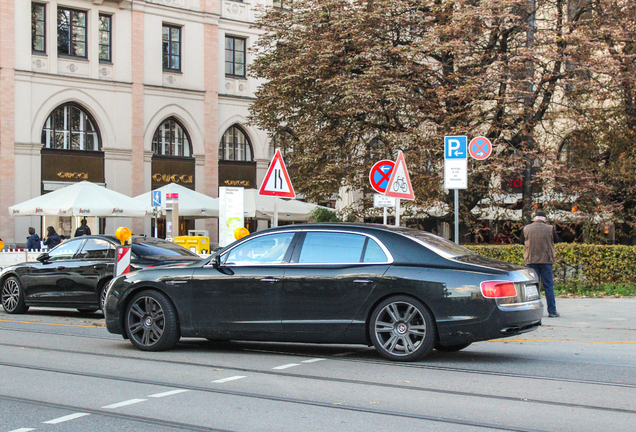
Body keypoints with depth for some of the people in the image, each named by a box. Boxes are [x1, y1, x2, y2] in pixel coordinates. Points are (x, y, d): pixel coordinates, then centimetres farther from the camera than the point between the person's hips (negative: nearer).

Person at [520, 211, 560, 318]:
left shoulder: (526, 228, 1)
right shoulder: (550, 229, -3)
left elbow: (521, 241, 13)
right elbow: (556, 240, 11)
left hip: (531, 261, 1)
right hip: (546, 260, -1)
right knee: (548, 286, 3)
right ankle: (552, 311, 3)